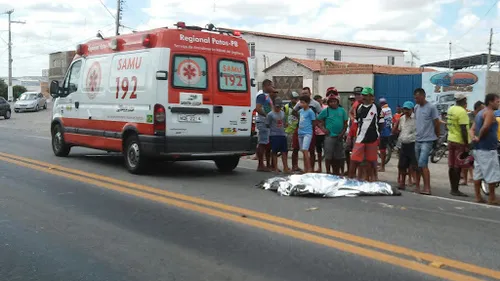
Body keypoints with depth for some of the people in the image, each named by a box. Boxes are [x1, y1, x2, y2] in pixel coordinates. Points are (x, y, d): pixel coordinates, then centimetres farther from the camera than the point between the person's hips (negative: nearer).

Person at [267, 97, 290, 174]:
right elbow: (268, 125, -5)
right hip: (274, 135, -5)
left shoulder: (283, 113, 12)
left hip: (282, 134, 5)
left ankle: (285, 167, 10)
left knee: (284, 151, 5)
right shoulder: (270, 114, -6)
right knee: (275, 152, 1)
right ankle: (275, 168, 8)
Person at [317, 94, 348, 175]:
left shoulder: (342, 110, 5)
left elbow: (345, 123, 8)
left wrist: (342, 133, -3)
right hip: (329, 136, -3)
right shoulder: (326, 111, -1)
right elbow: (319, 120, 4)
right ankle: (328, 172, 5)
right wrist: (323, 128, -8)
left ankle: (337, 172, 23)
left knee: (338, 156, 11)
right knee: (328, 156, -3)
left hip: (339, 137, 3)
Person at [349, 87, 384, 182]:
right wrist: (356, 133, 8)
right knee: (354, 160, -6)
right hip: (360, 138, 2)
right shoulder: (359, 107, 9)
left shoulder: (377, 108, -1)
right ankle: (350, 178, -1)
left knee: (370, 161, 8)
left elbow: (381, 123, 4)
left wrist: (376, 133, -3)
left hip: (372, 139, -2)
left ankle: (367, 179, 20)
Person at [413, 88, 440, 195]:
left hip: (427, 141, -7)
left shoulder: (431, 108, -9)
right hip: (417, 140, 7)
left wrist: (436, 137, 1)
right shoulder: (416, 108, 11)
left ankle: (427, 188, -13)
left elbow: (436, 124, -5)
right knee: (418, 165, 11)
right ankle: (417, 185, 20)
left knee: (422, 163, -15)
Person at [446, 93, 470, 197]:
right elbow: (463, 130, -20)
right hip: (460, 142, -8)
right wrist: (467, 145, -17)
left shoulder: (450, 109, 8)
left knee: (451, 166, 10)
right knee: (457, 167, -3)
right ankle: (455, 190, 0)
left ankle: (453, 188, 17)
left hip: (451, 140, 8)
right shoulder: (462, 112, -16)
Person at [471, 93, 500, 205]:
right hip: (488, 148, -10)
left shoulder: (480, 113, 20)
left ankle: (478, 197, 12)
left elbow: (472, 129, 16)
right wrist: (479, 138, -12)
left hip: (478, 148, 10)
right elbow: (485, 127, -26)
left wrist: (474, 138, -2)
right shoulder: (489, 112, -10)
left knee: (478, 173, 9)